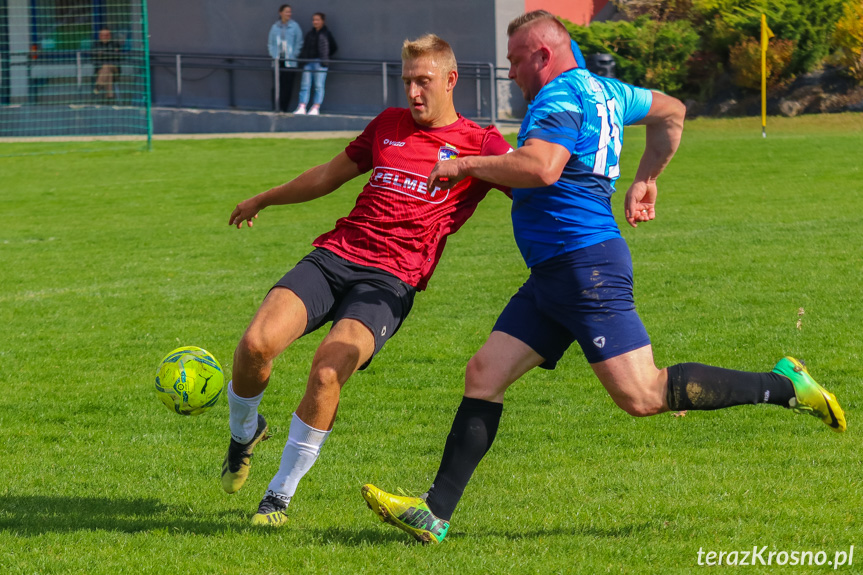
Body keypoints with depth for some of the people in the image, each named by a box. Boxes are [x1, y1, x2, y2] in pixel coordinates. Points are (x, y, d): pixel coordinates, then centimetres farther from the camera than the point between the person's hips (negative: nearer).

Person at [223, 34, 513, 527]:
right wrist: (263, 200, 45)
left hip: (390, 281, -4)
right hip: (333, 257, 4)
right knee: (257, 343, -21)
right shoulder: (388, 125, 21)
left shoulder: (479, 144, 7)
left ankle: (281, 495, -9)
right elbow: (331, 175, 35)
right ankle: (245, 432, 14)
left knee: (327, 373, -27)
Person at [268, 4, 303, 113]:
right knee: (277, 84, 1)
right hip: (277, 60, 2)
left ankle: (285, 107, 1)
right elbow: (270, 42, 13)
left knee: (288, 85, -4)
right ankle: (276, 107, 6)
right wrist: (273, 54, 1)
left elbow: (299, 42, 3)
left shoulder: (294, 26, 1)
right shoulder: (275, 27, 7)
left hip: (290, 61, -2)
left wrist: (294, 55, -5)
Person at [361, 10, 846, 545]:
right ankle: (435, 513, 2)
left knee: (643, 396, -13)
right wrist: (646, 180, 35)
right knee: (484, 374, 4)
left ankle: (783, 386, -4)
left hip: (586, 265, -11)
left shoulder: (560, 99, -13)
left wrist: (467, 165, -18)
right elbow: (671, 111, 32)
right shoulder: (600, 90, 17)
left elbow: (541, 167, -31)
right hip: (554, 274, 11)